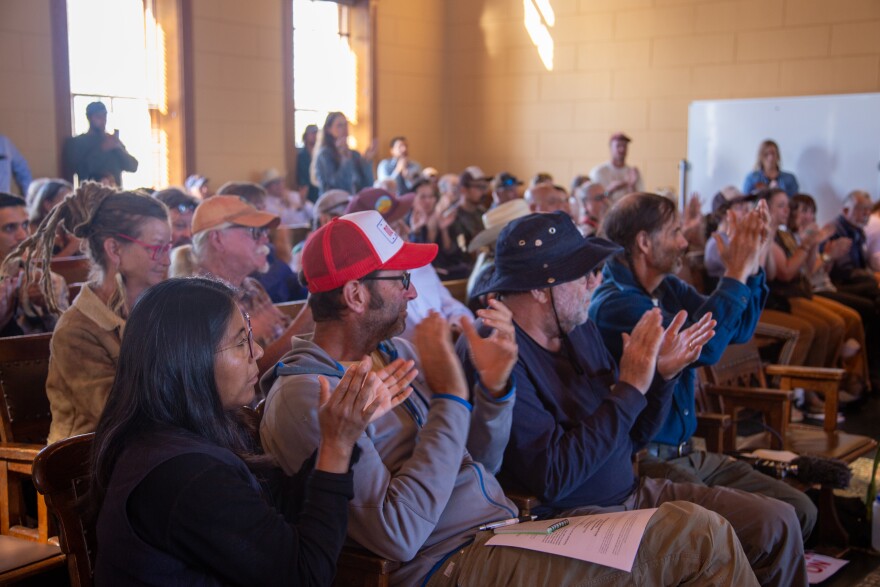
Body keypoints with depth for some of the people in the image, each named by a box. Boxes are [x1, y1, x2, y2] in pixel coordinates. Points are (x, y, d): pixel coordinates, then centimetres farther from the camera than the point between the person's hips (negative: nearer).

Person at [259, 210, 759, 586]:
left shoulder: (392, 351, 11)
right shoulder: (303, 396, -15)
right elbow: (399, 535, -23)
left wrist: (495, 385, -5)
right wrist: (451, 399, -19)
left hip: (508, 523, 8)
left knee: (700, 528, -5)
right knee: (706, 538, -12)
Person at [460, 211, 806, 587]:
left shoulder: (578, 329, 8)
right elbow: (553, 478, -25)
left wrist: (662, 375, -3)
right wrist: (630, 389, -21)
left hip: (633, 493, 8)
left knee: (777, 523, 1)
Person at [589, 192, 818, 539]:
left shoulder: (668, 289, 11)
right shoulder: (613, 305, -18)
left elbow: (737, 330, 14)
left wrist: (753, 267, 1)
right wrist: (736, 275, -20)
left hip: (686, 453, 9)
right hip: (646, 460, -9)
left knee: (800, 511, 1)